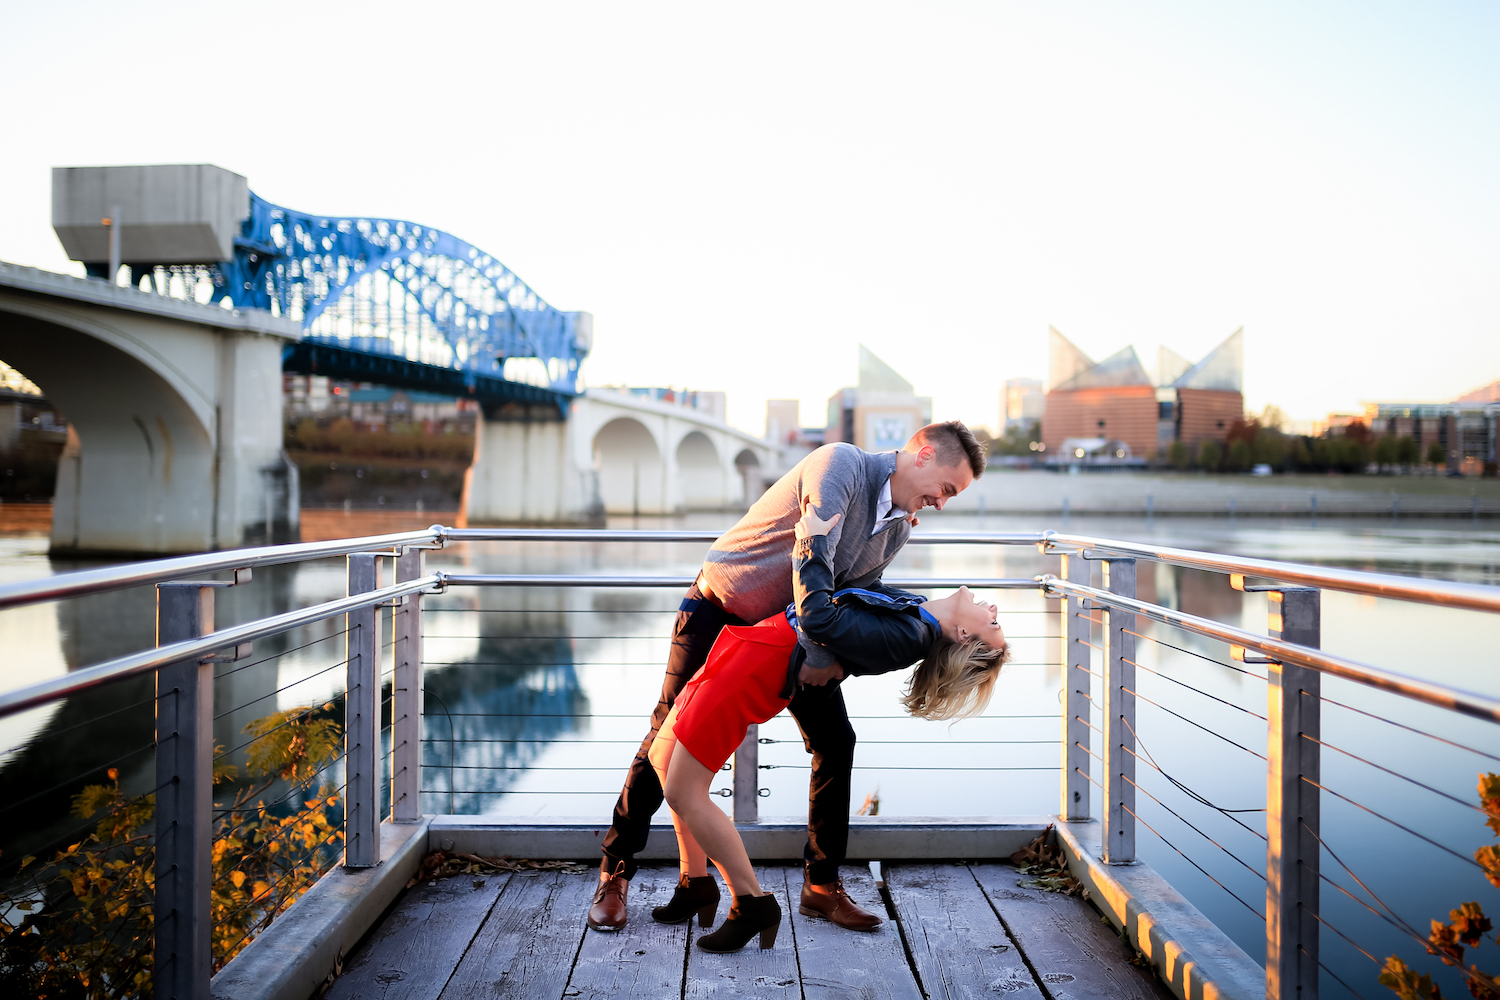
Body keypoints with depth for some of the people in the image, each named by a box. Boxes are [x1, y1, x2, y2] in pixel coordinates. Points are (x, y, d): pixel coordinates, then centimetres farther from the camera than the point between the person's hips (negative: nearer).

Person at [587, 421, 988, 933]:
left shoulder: (899, 527, -1)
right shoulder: (842, 463, -26)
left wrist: (839, 656, -14)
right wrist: (818, 652, -37)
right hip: (720, 610, -7)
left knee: (835, 741, 0)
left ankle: (823, 884, 15)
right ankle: (615, 872, 13)